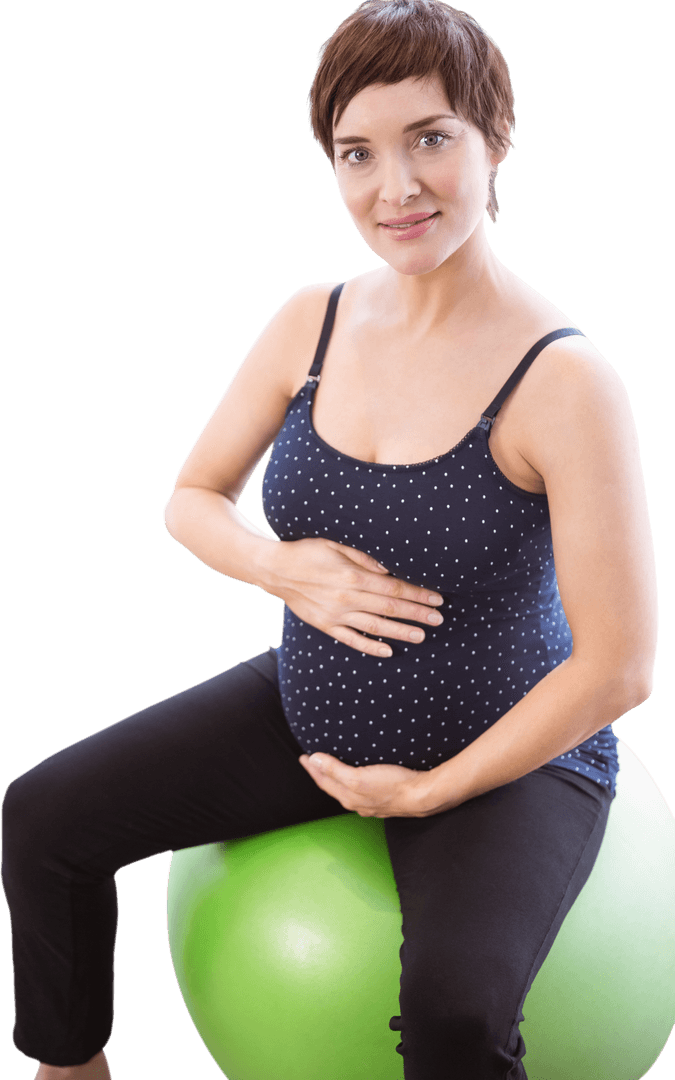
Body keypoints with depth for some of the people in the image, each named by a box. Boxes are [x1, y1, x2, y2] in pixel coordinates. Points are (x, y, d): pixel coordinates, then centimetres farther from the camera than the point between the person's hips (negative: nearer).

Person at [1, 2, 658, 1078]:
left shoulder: (564, 382, -24)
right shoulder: (312, 321, -7)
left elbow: (618, 667, -21)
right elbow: (192, 500, 6)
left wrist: (424, 790, -14)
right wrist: (283, 567, -17)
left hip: (508, 753, -5)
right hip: (313, 709, 6)